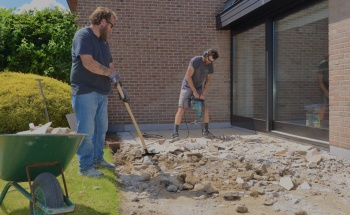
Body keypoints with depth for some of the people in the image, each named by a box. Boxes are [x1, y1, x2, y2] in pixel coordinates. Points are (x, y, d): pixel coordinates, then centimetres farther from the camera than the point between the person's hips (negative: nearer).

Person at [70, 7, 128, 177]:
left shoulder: (103, 41, 18)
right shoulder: (83, 35, -11)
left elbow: (110, 66, 22)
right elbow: (88, 63, -23)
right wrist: (110, 73, -14)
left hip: (101, 92, 9)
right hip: (85, 92, -9)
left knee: (101, 128, 15)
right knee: (86, 131, -3)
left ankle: (97, 159, 29)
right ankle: (85, 166, 6)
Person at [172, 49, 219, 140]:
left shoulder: (210, 65, -4)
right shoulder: (195, 60, -23)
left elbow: (208, 80, 2)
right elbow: (188, 77, -22)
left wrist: (204, 94, -10)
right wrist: (194, 92, -20)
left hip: (198, 88, 6)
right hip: (187, 86, -5)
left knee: (206, 109, -3)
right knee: (181, 109, -14)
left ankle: (205, 131, 8)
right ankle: (175, 133, -11)